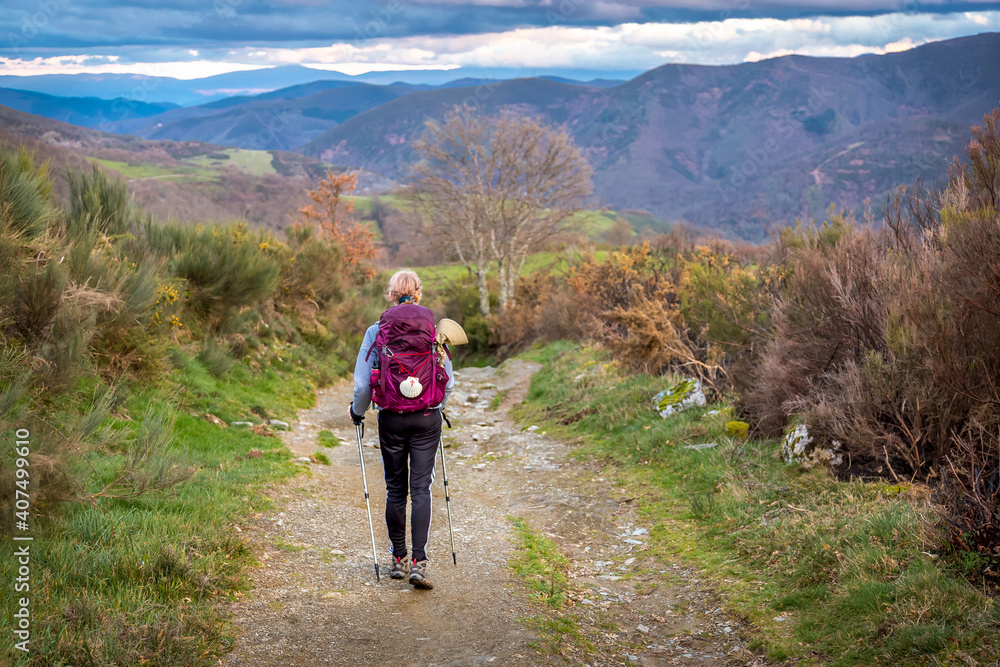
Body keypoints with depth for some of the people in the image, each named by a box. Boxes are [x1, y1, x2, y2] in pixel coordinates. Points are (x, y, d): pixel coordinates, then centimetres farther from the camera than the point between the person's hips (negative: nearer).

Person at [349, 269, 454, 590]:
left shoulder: (376, 331, -4)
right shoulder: (433, 330, -2)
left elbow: (363, 382, -5)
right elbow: (448, 380, 2)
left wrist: (357, 411, 14)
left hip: (391, 419, 0)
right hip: (427, 419, 0)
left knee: (395, 489, 12)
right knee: (421, 488, 1)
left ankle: (399, 559, 20)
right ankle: (419, 563, -7)